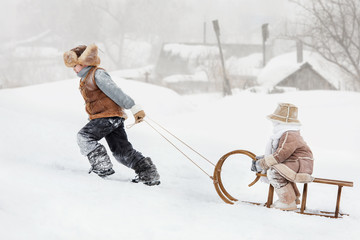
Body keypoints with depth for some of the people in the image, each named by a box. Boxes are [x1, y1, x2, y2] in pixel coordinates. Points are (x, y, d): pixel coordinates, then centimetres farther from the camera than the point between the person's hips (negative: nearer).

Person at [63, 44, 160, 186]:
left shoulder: (98, 74, -11)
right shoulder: (85, 79, 20)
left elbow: (116, 92, -17)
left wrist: (134, 108, -21)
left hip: (109, 116, -9)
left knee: (84, 137, -14)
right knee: (121, 150, 4)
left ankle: (103, 166, -17)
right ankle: (148, 173, 1)